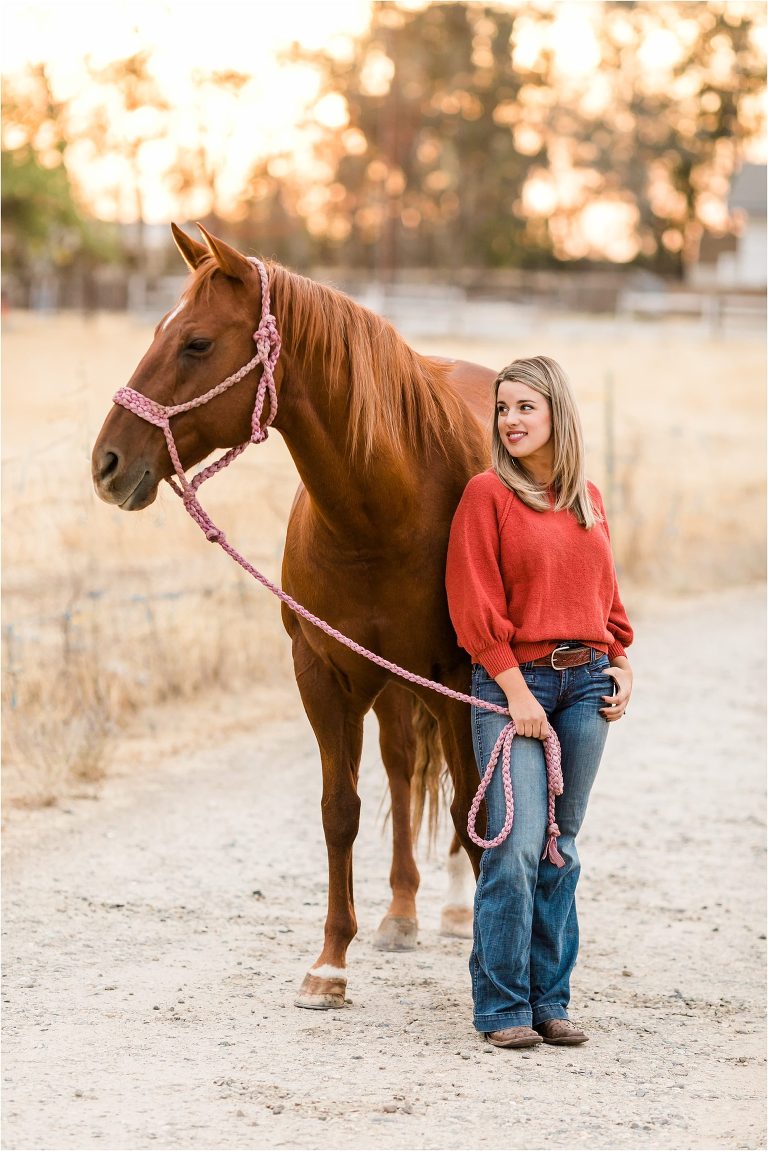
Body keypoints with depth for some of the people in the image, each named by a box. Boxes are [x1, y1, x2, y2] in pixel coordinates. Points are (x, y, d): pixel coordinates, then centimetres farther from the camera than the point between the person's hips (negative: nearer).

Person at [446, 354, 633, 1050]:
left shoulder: (588, 500, 13)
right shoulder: (488, 494, -3)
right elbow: (476, 605, -8)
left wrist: (621, 665, 7)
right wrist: (517, 691, -13)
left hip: (586, 683, 5)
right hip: (514, 680, -5)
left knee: (560, 850, 8)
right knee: (517, 847, -11)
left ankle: (550, 999, 14)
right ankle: (503, 1007, -2)